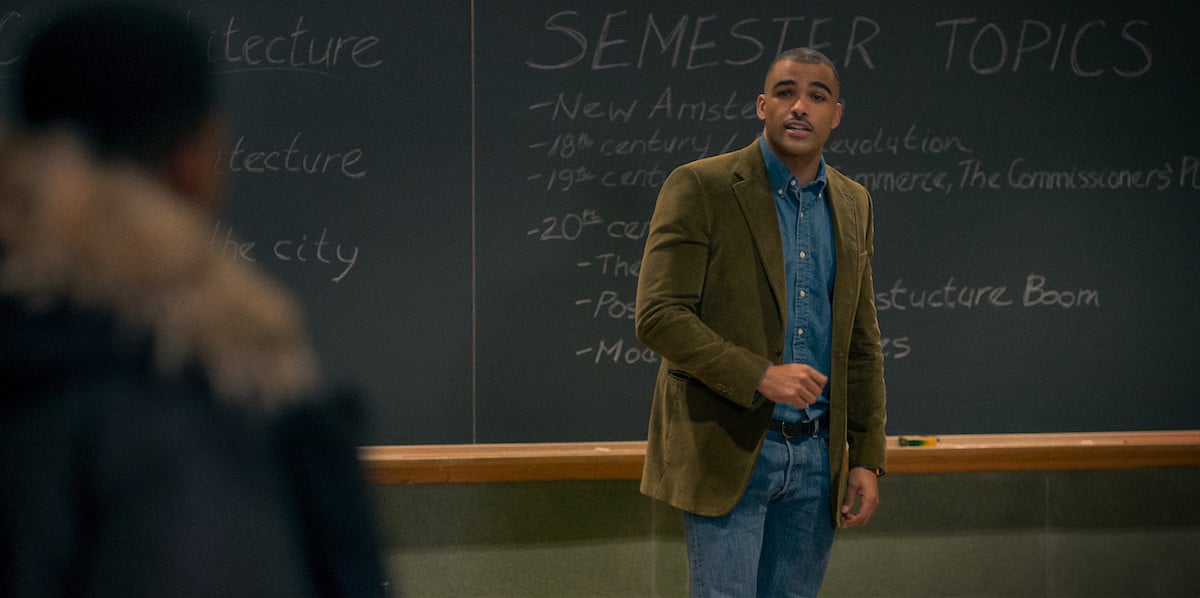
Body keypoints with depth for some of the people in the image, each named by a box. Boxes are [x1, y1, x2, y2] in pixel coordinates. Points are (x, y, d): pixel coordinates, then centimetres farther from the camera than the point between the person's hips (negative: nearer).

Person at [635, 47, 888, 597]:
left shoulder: (853, 205, 13)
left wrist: (867, 459, 9)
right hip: (727, 450, -5)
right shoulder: (699, 187, -6)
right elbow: (658, 316, -13)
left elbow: (862, 343, 16)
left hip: (817, 456, 5)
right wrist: (759, 376, -21)